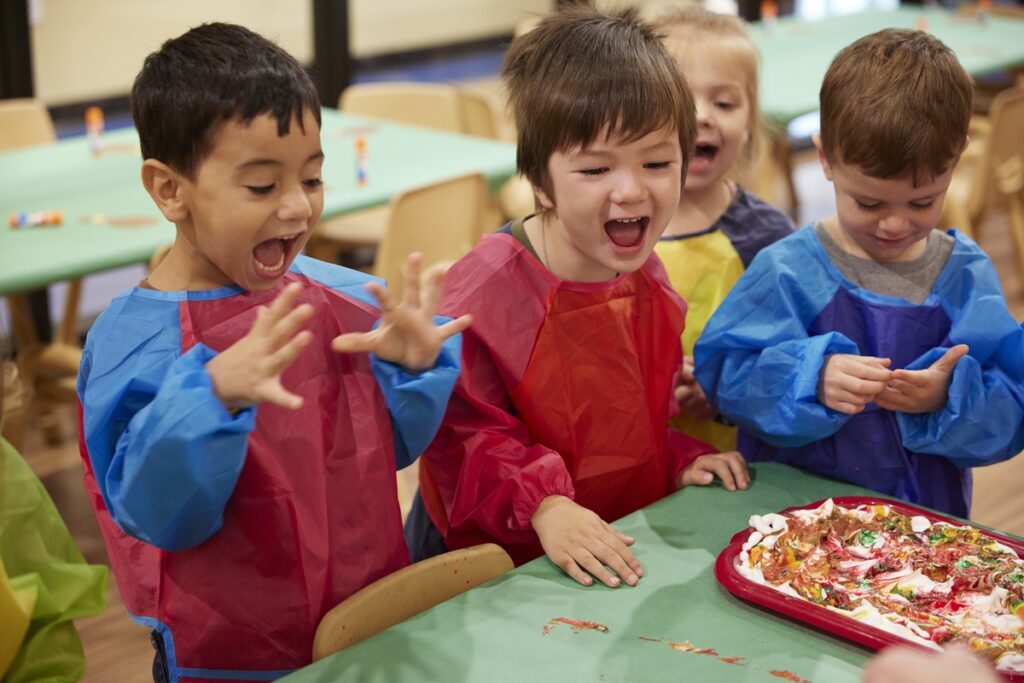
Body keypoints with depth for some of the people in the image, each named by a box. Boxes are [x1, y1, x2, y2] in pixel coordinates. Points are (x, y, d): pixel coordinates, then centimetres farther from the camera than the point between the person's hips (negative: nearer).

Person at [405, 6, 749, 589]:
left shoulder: (646, 278, 3)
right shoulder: (488, 287, -20)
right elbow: (458, 433, -19)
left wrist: (676, 462, 4)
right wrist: (542, 505, -30)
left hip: (620, 547, 6)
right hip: (493, 560, -6)